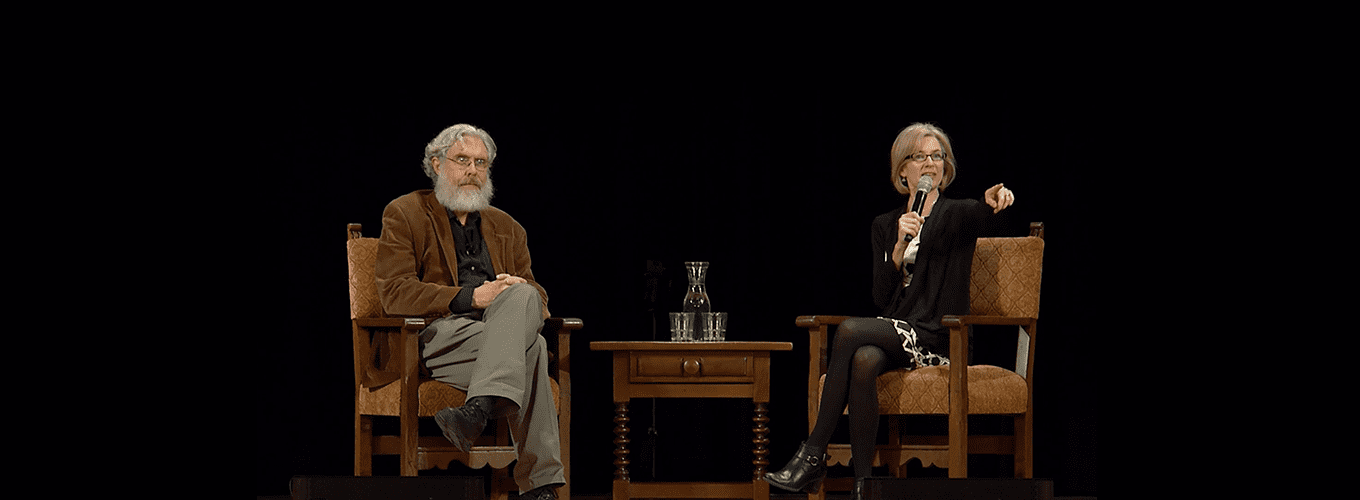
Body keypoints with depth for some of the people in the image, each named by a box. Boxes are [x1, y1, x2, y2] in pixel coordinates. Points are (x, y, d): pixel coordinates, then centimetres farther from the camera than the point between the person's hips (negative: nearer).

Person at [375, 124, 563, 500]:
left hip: (501, 327, 4)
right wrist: (471, 297, -15)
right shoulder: (404, 214, 10)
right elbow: (394, 294, -4)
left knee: (521, 296, -34)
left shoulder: (507, 227, 26)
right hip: (436, 336, -4)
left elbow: (536, 294, 21)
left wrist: (524, 297, -7)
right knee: (531, 349, -32)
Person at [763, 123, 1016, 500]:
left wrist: (993, 198, -48)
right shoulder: (885, 225, 18)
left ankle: (813, 455, -27)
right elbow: (882, 297, 6)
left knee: (850, 330, -29)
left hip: (935, 338, -4)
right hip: (891, 332, 4)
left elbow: (978, 213, -22)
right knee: (864, 361, -34)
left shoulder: (955, 215, 6)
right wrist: (900, 245, -10)